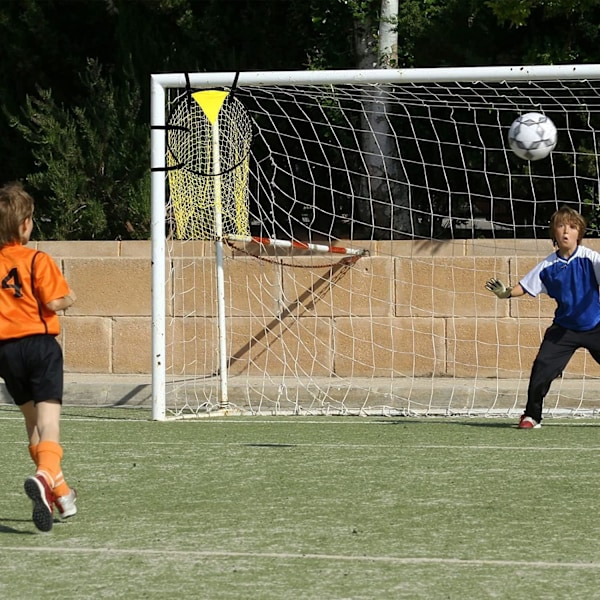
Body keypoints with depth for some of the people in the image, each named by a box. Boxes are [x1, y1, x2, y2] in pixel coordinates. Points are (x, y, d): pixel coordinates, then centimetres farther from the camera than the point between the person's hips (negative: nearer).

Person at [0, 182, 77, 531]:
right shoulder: (37, 261, -9)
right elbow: (55, 302, -14)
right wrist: (70, 298, 6)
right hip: (39, 344, -5)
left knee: (32, 421, 17)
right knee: (48, 420, -9)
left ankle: (62, 493, 25)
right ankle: (45, 475, -38)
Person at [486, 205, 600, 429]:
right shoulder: (548, 267, -4)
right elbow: (525, 286, 0)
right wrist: (506, 293, -18)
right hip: (563, 328, 2)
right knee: (542, 369, -10)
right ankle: (531, 416, 4)